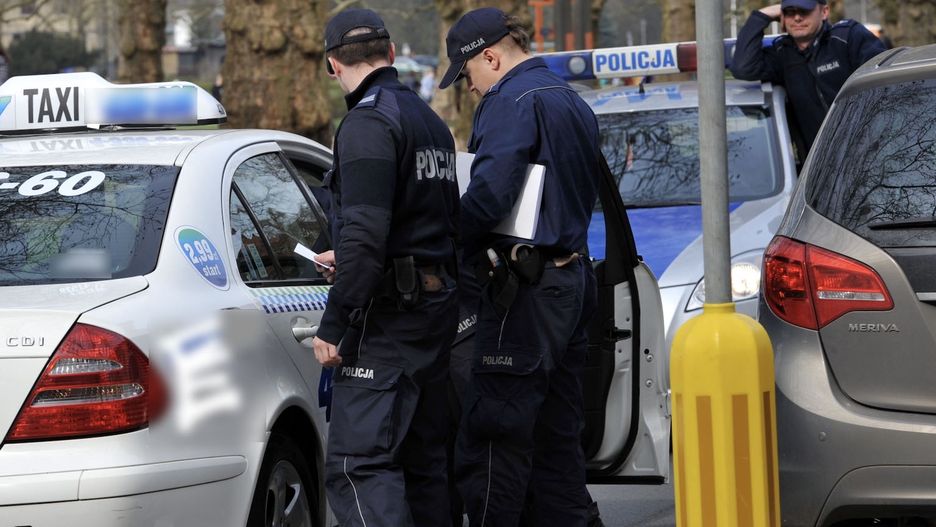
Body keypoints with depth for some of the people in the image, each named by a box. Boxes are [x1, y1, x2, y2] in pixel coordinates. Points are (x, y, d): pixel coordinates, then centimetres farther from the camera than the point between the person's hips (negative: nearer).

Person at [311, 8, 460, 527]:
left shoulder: (368, 123, -14)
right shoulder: (430, 121, 17)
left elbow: (365, 234, -22)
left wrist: (333, 325, -18)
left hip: (387, 316, -10)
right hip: (436, 308, 10)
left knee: (358, 463, -13)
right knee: (423, 458, 14)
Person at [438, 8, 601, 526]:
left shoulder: (512, 100, -11)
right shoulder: (572, 102, 19)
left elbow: (489, 192, -23)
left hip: (524, 291, -10)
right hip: (571, 278, 10)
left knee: (491, 444, -9)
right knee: (557, 439, 13)